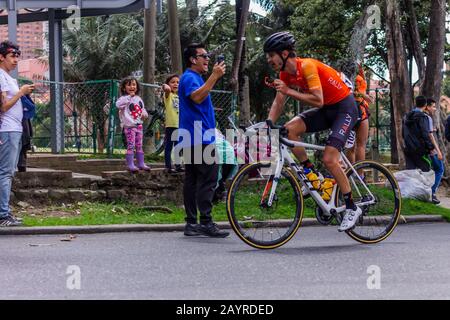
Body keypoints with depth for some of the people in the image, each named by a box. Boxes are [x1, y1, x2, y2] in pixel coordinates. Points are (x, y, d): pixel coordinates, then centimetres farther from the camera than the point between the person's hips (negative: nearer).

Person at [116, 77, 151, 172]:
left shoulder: (138, 99, 14)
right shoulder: (124, 98, -8)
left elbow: (143, 109, 26)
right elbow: (118, 104, -29)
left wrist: (144, 114, 2)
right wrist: (129, 96, -26)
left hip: (139, 125, 7)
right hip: (129, 126, -7)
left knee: (139, 146, 12)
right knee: (131, 145, -9)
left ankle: (141, 163, 18)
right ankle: (130, 165, -6)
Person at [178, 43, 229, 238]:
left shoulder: (194, 78, 24)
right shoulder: (190, 77, -10)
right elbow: (197, 96, -30)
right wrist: (214, 77, -28)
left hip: (192, 139, 11)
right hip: (199, 139, -11)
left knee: (192, 181, 8)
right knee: (207, 181, -13)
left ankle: (192, 223, 9)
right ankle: (206, 222, -16)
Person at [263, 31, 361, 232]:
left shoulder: (307, 66, -26)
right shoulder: (285, 74, -1)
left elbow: (318, 101, -32)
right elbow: (278, 103, 3)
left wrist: (289, 91, -33)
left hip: (344, 108, -8)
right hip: (326, 110, 8)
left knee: (329, 159, -18)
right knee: (290, 129, -15)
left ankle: (352, 208, -5)